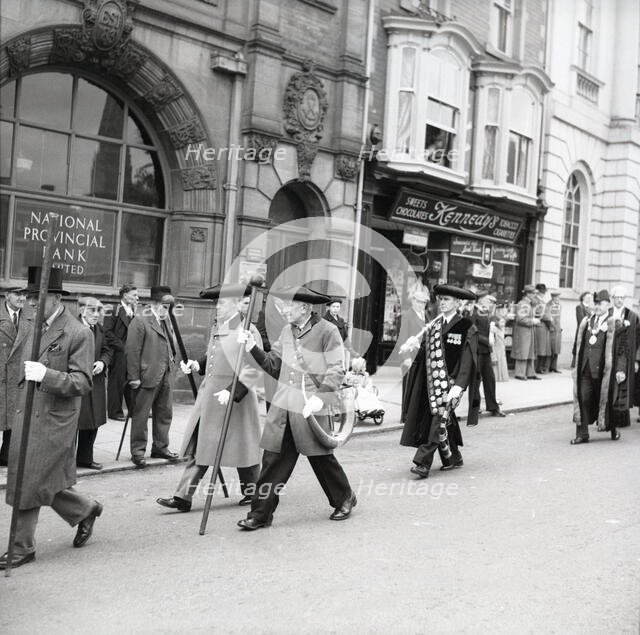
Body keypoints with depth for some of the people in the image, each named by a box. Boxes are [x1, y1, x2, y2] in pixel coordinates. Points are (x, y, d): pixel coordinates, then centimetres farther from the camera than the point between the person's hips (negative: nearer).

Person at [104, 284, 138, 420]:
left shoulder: (132, 312, 14)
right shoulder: (115, 310, -7)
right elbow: (107, 331, -12)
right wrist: (121, 346, -14)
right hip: (118, 353, -7)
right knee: (117, 382, 0)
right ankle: (115, 411, 9)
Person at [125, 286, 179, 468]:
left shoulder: (165, 321, 15)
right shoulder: (140, 321, -10)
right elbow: (132, 350, -14)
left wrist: (172, 358, 12)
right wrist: (134, 377, -16)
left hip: (166, 375, 8)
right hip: (147, 376, -8)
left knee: (165, 413, 14)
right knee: (141, 415, 1)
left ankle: (160, 447, 26)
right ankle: (138, 451, 9)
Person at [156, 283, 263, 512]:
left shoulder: (248, 332, -16)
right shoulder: (216, 326, 10)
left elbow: (252, 369, -20)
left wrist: (232, 391, -28)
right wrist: (197, 365, 7)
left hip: (234, 400, -8)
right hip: (208, 397, 8)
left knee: (242, 448, 8)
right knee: (197, 448, 5)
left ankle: (251, 492, 28)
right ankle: (183, 497, 7)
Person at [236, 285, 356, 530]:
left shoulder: (327, 331, -8)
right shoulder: (288, 330, 12)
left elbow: (337, 371, -11)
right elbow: (274, 365, 13)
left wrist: (320, 398, -22)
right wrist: (253, 348, 0)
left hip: (311, 409, -5)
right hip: (282, 406, 5)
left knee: (321, 457, 7)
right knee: (273, 459, 1)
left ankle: (344, 499, 31)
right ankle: (260, 513, 6)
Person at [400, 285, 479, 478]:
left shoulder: (466, 327, -6)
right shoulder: (433, 325, 13)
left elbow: (467, 359, -11)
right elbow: (426, 353, 11)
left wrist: (458, 386, -20)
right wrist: (417, 344, -11)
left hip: (450, 381, -6)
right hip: (432, 381, 6)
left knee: (438, 419, -11)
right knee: (445, 420, 12)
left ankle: (423, 463, -13)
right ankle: (454, 457, 28)